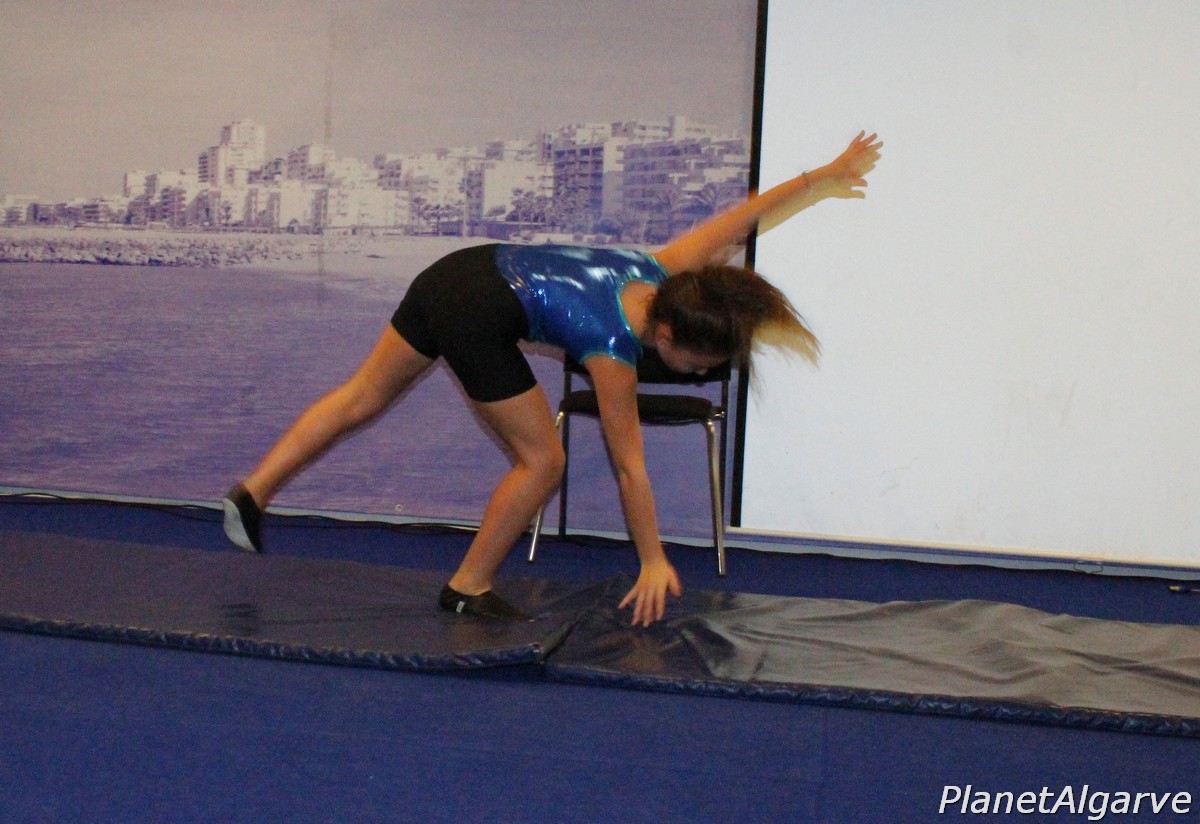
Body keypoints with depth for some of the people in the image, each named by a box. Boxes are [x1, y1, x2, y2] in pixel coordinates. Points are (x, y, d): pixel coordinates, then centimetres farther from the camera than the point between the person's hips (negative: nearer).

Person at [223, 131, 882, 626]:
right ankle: (469, 589, 15)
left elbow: (743, 218, 5)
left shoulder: (661, 273, -2)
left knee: (361, 399, 19)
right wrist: (653, 562, -2)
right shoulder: (613, 353, -16)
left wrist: (828, 177, 14)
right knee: (542, 460, 3)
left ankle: (253, 492, 24)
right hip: (478, 318, -9)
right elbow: (629, 465, -10)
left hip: (462, 268, 9)